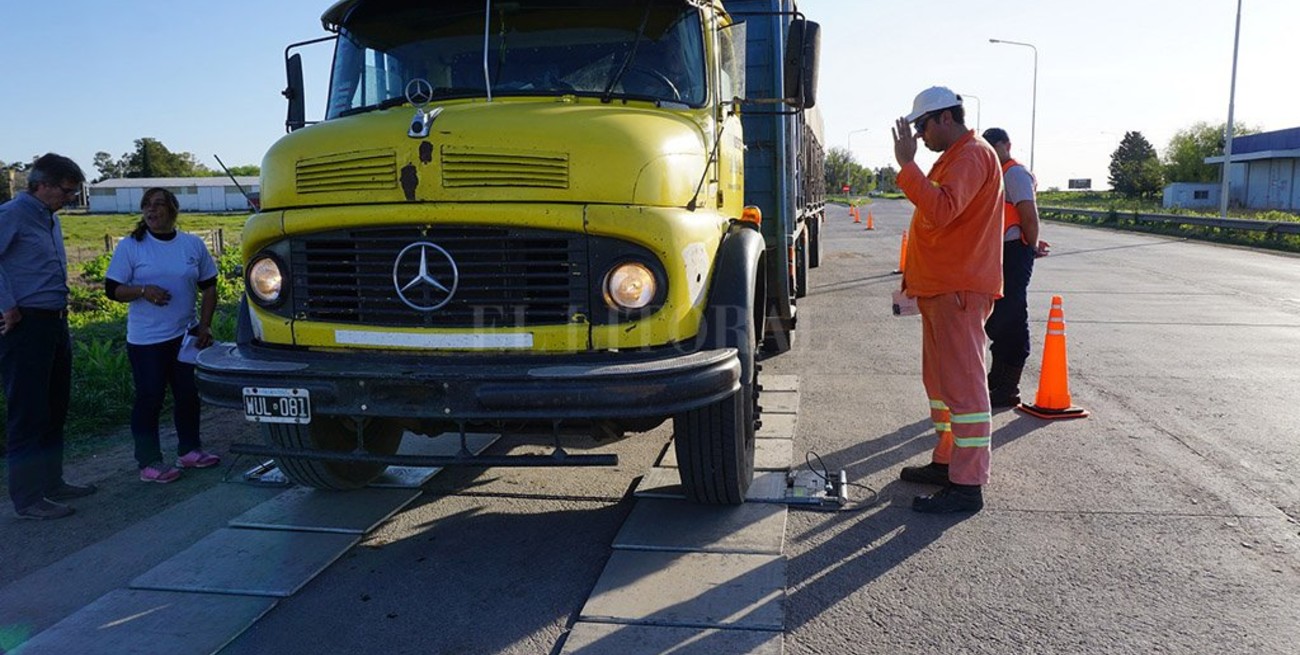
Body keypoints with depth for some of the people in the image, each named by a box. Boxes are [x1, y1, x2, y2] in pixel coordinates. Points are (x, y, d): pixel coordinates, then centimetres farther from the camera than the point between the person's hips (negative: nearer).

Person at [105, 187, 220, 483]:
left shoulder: (193, 244, 5)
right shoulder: (129, 246, -3)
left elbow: (209, 287, 10)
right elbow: (112, 289, -3)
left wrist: (205, 325, 0)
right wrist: (143, 290, -22)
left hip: (186, 335, 3)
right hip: (146, 340, -3)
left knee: (189, 394, 10)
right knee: (149, 398, -2)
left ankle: (189, 450, 24)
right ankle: (149, 462, 6)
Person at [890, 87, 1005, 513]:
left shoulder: (972, 155, -12)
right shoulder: (955, 158, 22)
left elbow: (942, 209, -29)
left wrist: (907, 165, -25)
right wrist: (915, 275, 23)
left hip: (958, 290, -11)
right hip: (940, 287, 11)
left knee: (962, 383, -10)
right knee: (940, 379, 16)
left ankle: (968, 486, -8)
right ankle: (947, 462, 27)